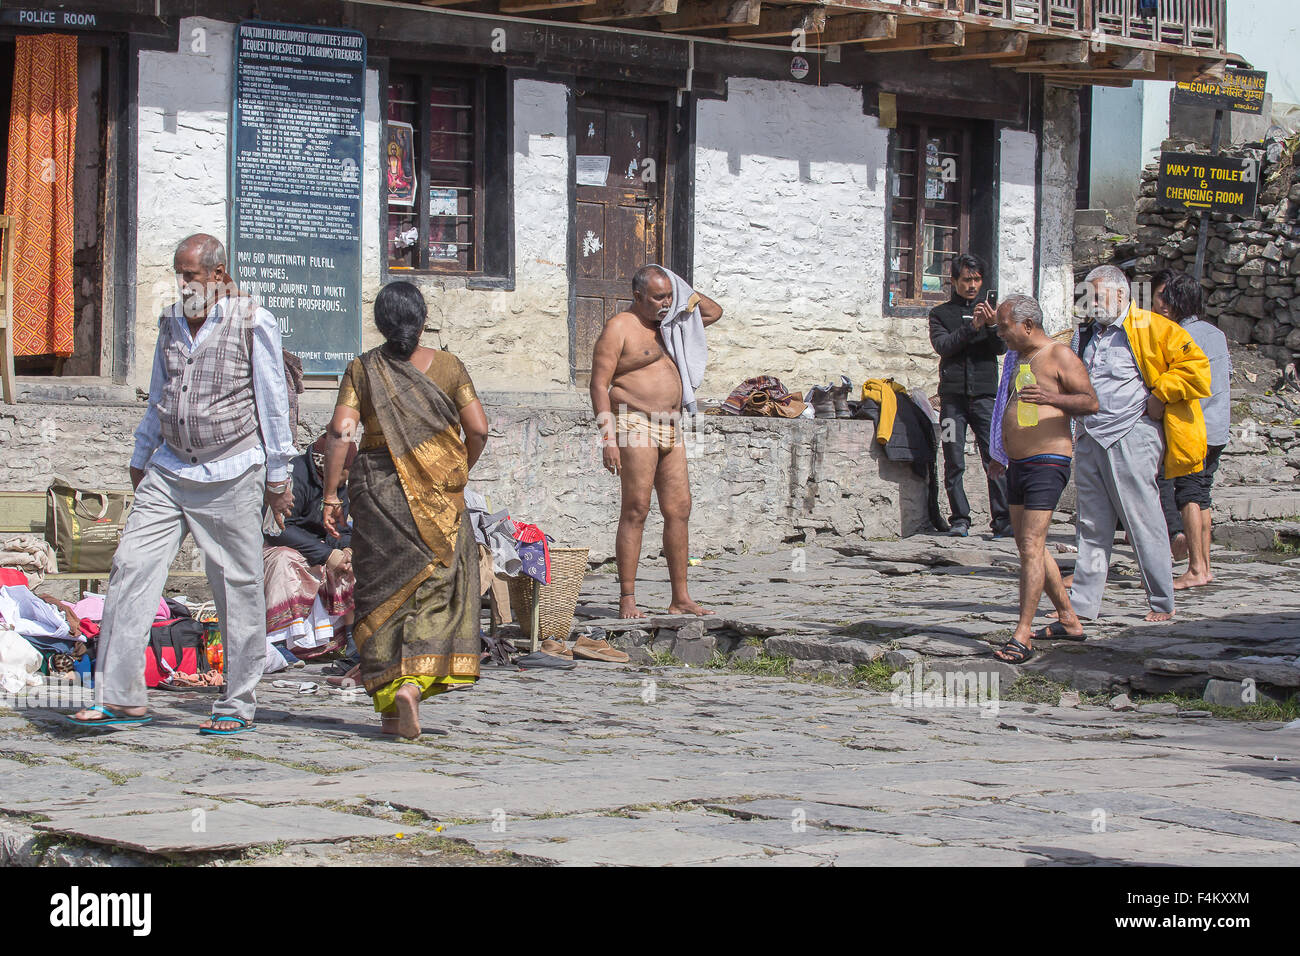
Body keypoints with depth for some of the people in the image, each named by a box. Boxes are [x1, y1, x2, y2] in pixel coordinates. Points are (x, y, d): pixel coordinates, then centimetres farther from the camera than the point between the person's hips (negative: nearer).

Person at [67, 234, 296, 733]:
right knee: (131, 567, -5)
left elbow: (272, 401, -1)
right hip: (169, 471, 5)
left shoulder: (253, 323, -5)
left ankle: (238, 705, 9)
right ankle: (122, 697, -2)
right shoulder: (171, 323, 12)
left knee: (238, 587, -1)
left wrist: (277, 476, -1)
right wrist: (141, 459, 23)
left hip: (232, 474, -5)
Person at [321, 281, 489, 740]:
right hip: (437, 496, -1)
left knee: (383, 590, 9)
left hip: (377, 491, 1)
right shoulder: (447, 366, 0)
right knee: (435, 587, 5)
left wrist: (330, 495, -5)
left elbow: (340, 431, -8)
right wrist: (460, 472, 16)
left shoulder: (362, 369, 1)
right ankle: (414, 680, -17)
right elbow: (478, 428, -2)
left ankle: (389, 703, 9)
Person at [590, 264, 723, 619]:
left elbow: (714, 311, 32)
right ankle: (627, 599, -10)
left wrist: (683, 293, 14)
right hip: (636, 426, -8)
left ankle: (681, 599, 7)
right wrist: (608, 436, -18)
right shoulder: (619, 328, -5)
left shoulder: (668, 324, 19)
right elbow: (599, 383, -10)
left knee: (679, 510, 4)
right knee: (636, 510, -11)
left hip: (670, 430, 8)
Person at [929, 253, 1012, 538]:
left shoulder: (989, 309, 16)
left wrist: (992, 325, -17)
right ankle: (960, 520, 3)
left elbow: (1001, 348, 3)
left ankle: (1003, 521, -12)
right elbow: (942, 345, -5)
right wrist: (971, 327, -17)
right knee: (954, 463, -2)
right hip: (953, 396, 0)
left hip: (985, 394, 0)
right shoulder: (940, 313, 12)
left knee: (995, 460, -9)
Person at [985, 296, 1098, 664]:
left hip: (1047, 464, -10)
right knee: (1030, 547, 13)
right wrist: (1001, 453, 29)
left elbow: (1090, 401, -16)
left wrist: (1052, 398, -31)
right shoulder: (1017, 358, 18)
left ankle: (1022, 635, -16)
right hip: (1018, 465, 10)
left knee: (1031, 547, -14)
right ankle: (1068, 620, 23)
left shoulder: (1059, 355, -9)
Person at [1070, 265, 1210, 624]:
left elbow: (1195, 366, -13)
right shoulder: (1088, 335, 18)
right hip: (1089, 440, 7)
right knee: (1092, 525, 8)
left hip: (1130, 437, -7)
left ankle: (1162, 603, 7)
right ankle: (1082, 602, 11)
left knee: (1144, 521, -2)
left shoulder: (1153, 329, -5)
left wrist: (1158, 396, -11)